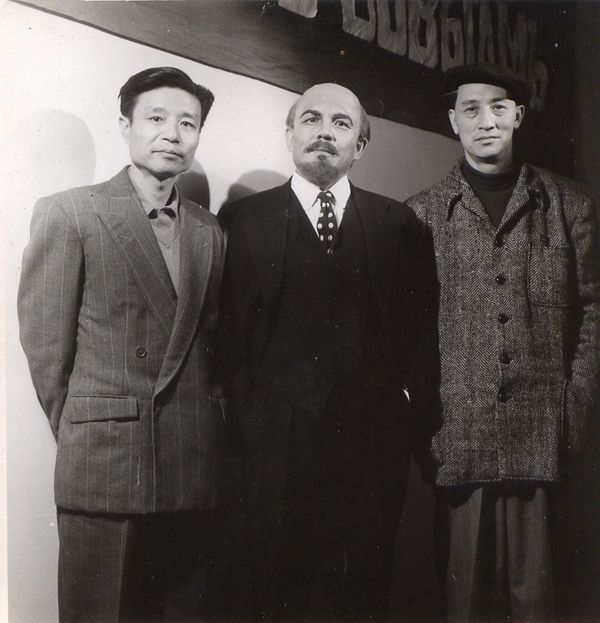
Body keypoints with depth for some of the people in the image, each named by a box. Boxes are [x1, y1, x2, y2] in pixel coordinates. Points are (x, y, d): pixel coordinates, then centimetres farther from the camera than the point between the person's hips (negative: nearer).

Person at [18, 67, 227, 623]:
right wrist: (82, 439, 0)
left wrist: (203, 427, 8)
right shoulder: (68, 213, -2)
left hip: (193, 470, 4)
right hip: (104, 470, -4)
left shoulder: (209, 232, 12)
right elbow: (44, 342, -3)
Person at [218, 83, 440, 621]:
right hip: (277, 440, -1)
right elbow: (227, 329, 1)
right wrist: (244, 411, -6)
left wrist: (413, 402, 0)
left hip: (375, 441, 2)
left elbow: (423, 326, 10)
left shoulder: (399, 224, 10)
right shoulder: (242, 221, 5)